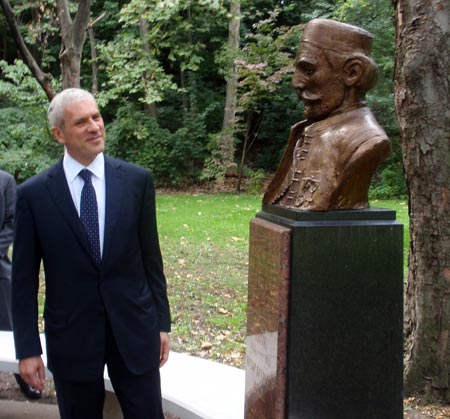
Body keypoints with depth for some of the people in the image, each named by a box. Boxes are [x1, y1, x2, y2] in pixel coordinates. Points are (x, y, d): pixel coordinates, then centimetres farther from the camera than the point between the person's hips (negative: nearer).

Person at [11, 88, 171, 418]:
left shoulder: (137, 180, -2)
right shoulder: (33, 194, -6)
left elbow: (151, 257, 4)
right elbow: (24, 278, -2)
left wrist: (162, 322, 6)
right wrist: (27, 348, -2)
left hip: (134, 329, 1)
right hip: (71, 336, -1)